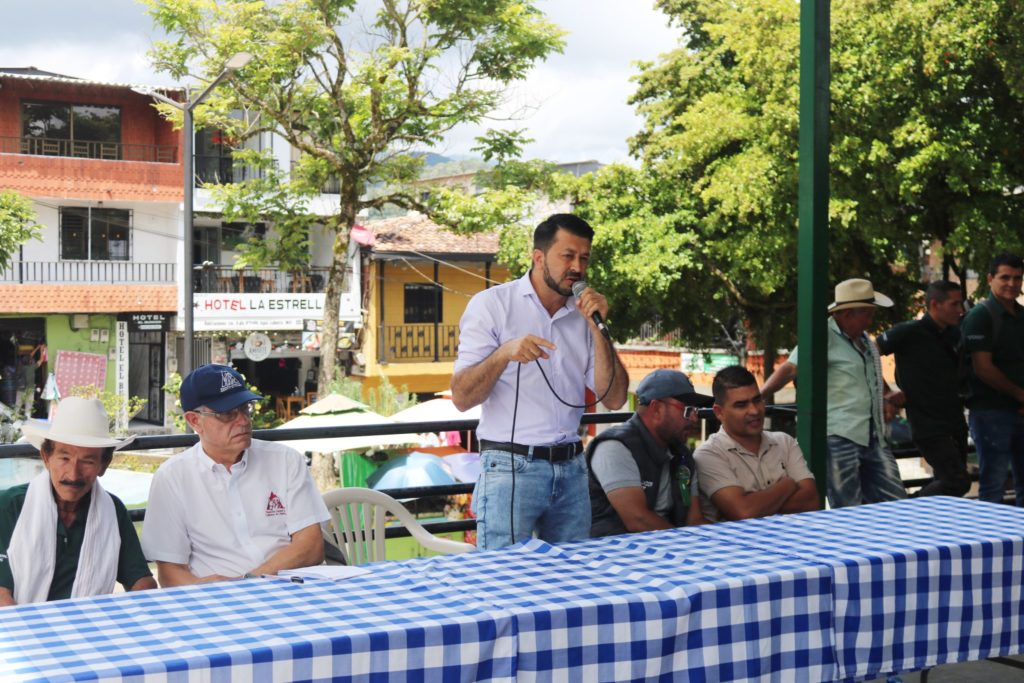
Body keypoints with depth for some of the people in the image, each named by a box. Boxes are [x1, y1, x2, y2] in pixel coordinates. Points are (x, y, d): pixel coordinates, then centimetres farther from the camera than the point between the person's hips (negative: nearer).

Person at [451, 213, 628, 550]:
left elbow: (614, 399, 3)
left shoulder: (583, 314, 11)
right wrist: (504, 354, -25)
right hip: (511, 467, -4)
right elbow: (461, 398, -8)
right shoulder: (491, 304, -2)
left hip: (571, 468, 5)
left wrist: (597, 329, -7)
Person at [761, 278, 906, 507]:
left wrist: (886, 399, 14)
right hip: (839, 438, -8)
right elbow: (790, 368, -19)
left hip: (873, 437, 8)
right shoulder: (825, 336, -11)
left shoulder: (863, 337, 16)